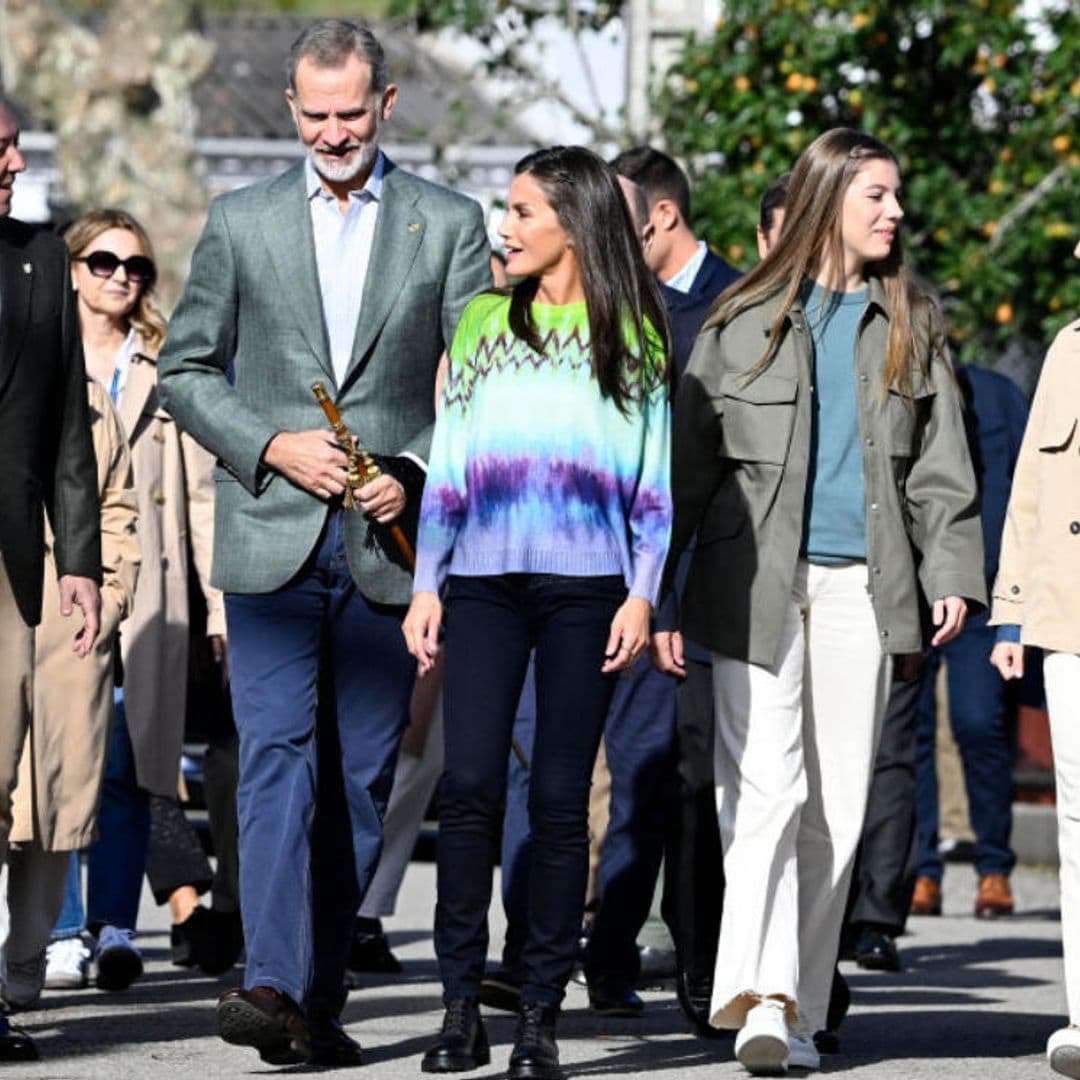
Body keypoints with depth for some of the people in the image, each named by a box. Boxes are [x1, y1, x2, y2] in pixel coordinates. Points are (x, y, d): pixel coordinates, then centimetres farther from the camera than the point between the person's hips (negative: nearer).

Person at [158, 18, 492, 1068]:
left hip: (388, 541, 1)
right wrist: (271, 446, -6)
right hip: (272, 536, -1)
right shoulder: (240, 221, 8)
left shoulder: (449, 224, 7)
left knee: (359, 778, 3)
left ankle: (320, 1000, 11)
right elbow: (185, 369, 9)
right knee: (277, 754, -14)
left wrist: (418, 472, -9)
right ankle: (272, 982, -23)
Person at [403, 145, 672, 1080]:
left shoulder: (633, 333, 8)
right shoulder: (484, 322, 15)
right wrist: (426, 588, 8)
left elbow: (653, 479, 6)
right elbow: (447, 465, 15)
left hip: (585, 587, -2)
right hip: (484, 581, 2)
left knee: (560, 799, -2)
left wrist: (642, 595, -4)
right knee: (469, 785, -10)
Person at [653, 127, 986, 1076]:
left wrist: (951, 571, -2)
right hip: (755, 580, -3)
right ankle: (758, 996, -22)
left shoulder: (910, 325, 12)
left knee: (838, 802, 4)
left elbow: (940, 464, 11)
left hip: (860, 585, 3)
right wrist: (656, 590, -1)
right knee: (766, 787, -13)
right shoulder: (745, 321, 4)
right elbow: (688, 457, 4)